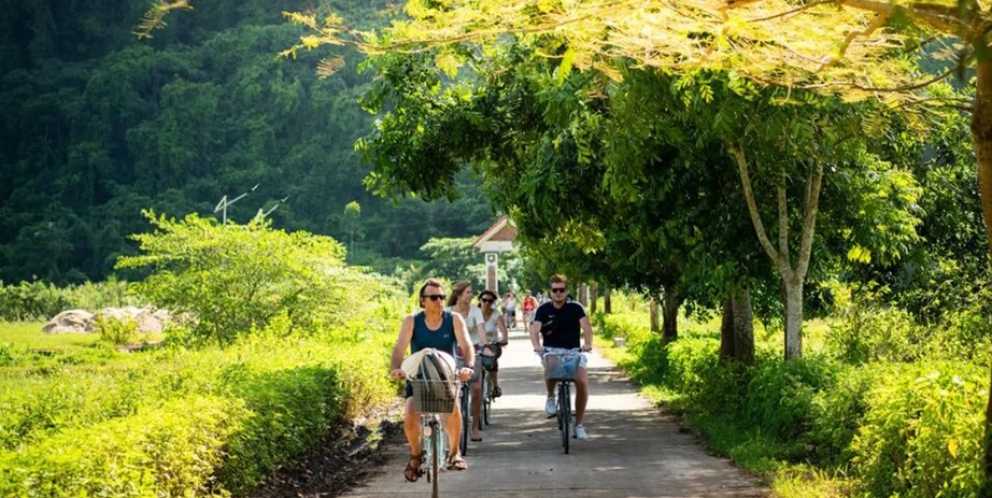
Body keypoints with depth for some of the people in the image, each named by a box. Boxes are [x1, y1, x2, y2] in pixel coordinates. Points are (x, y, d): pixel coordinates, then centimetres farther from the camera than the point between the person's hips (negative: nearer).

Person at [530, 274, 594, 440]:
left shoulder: (575, 308, -3)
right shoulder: (543, 309, 0)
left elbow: (586, 326, -17)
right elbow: (534, 329, -14)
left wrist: (588, 343, -38)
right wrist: (537, 345, -36)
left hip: (573, 351, 1)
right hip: (551, 351, -1)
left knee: (582, 382, -20)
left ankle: (579, 424, -3)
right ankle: (551, 397, -5)